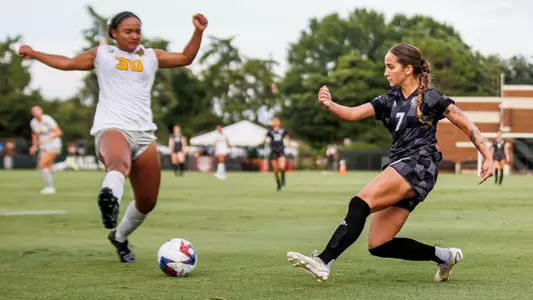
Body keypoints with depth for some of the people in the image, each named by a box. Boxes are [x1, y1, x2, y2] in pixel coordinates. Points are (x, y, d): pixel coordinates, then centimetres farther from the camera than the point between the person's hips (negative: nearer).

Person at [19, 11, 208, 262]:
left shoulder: (151, 56, 21)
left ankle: (119, 237, 32)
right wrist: (34, 54, 28)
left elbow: (186, 58, 22)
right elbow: (67, 63, 27)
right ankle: (110, 196, -75)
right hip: (111, 128, -4)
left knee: (147, 202, 6)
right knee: (119, 164, -42)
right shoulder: (101, 54, 16)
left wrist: (198, 32, 9)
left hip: (144, 133, 4)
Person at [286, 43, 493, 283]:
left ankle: (323, 262, -37)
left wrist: (487, 158, -1)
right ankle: (444, 256, 14)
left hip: (419, 166, -8)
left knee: (360, 202, -27)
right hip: (399, 167, 8)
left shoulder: (432, 98, 1)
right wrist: (329, 105, -12)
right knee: (379, 246, -1)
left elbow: (467, 126, 4)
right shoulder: (389, 101, 17)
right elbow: (352, 114, 7)